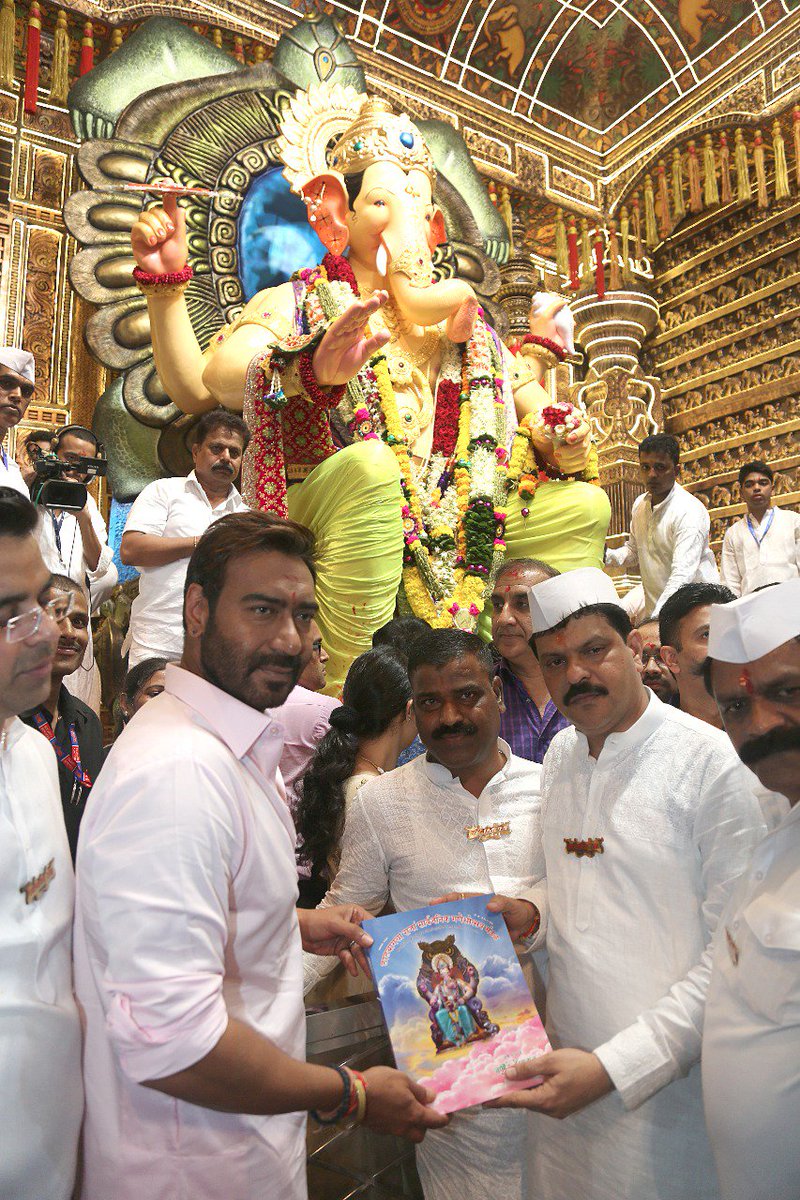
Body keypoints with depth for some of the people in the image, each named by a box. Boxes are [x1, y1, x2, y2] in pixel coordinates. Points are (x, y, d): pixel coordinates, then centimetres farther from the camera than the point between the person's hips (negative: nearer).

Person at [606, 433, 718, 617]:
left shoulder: (690, 511, -17)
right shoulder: (639, 504, 5)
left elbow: (682, 576, -26)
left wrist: (654, 623, -36)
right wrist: (607, 555, -2)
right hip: (653, 609, 6)